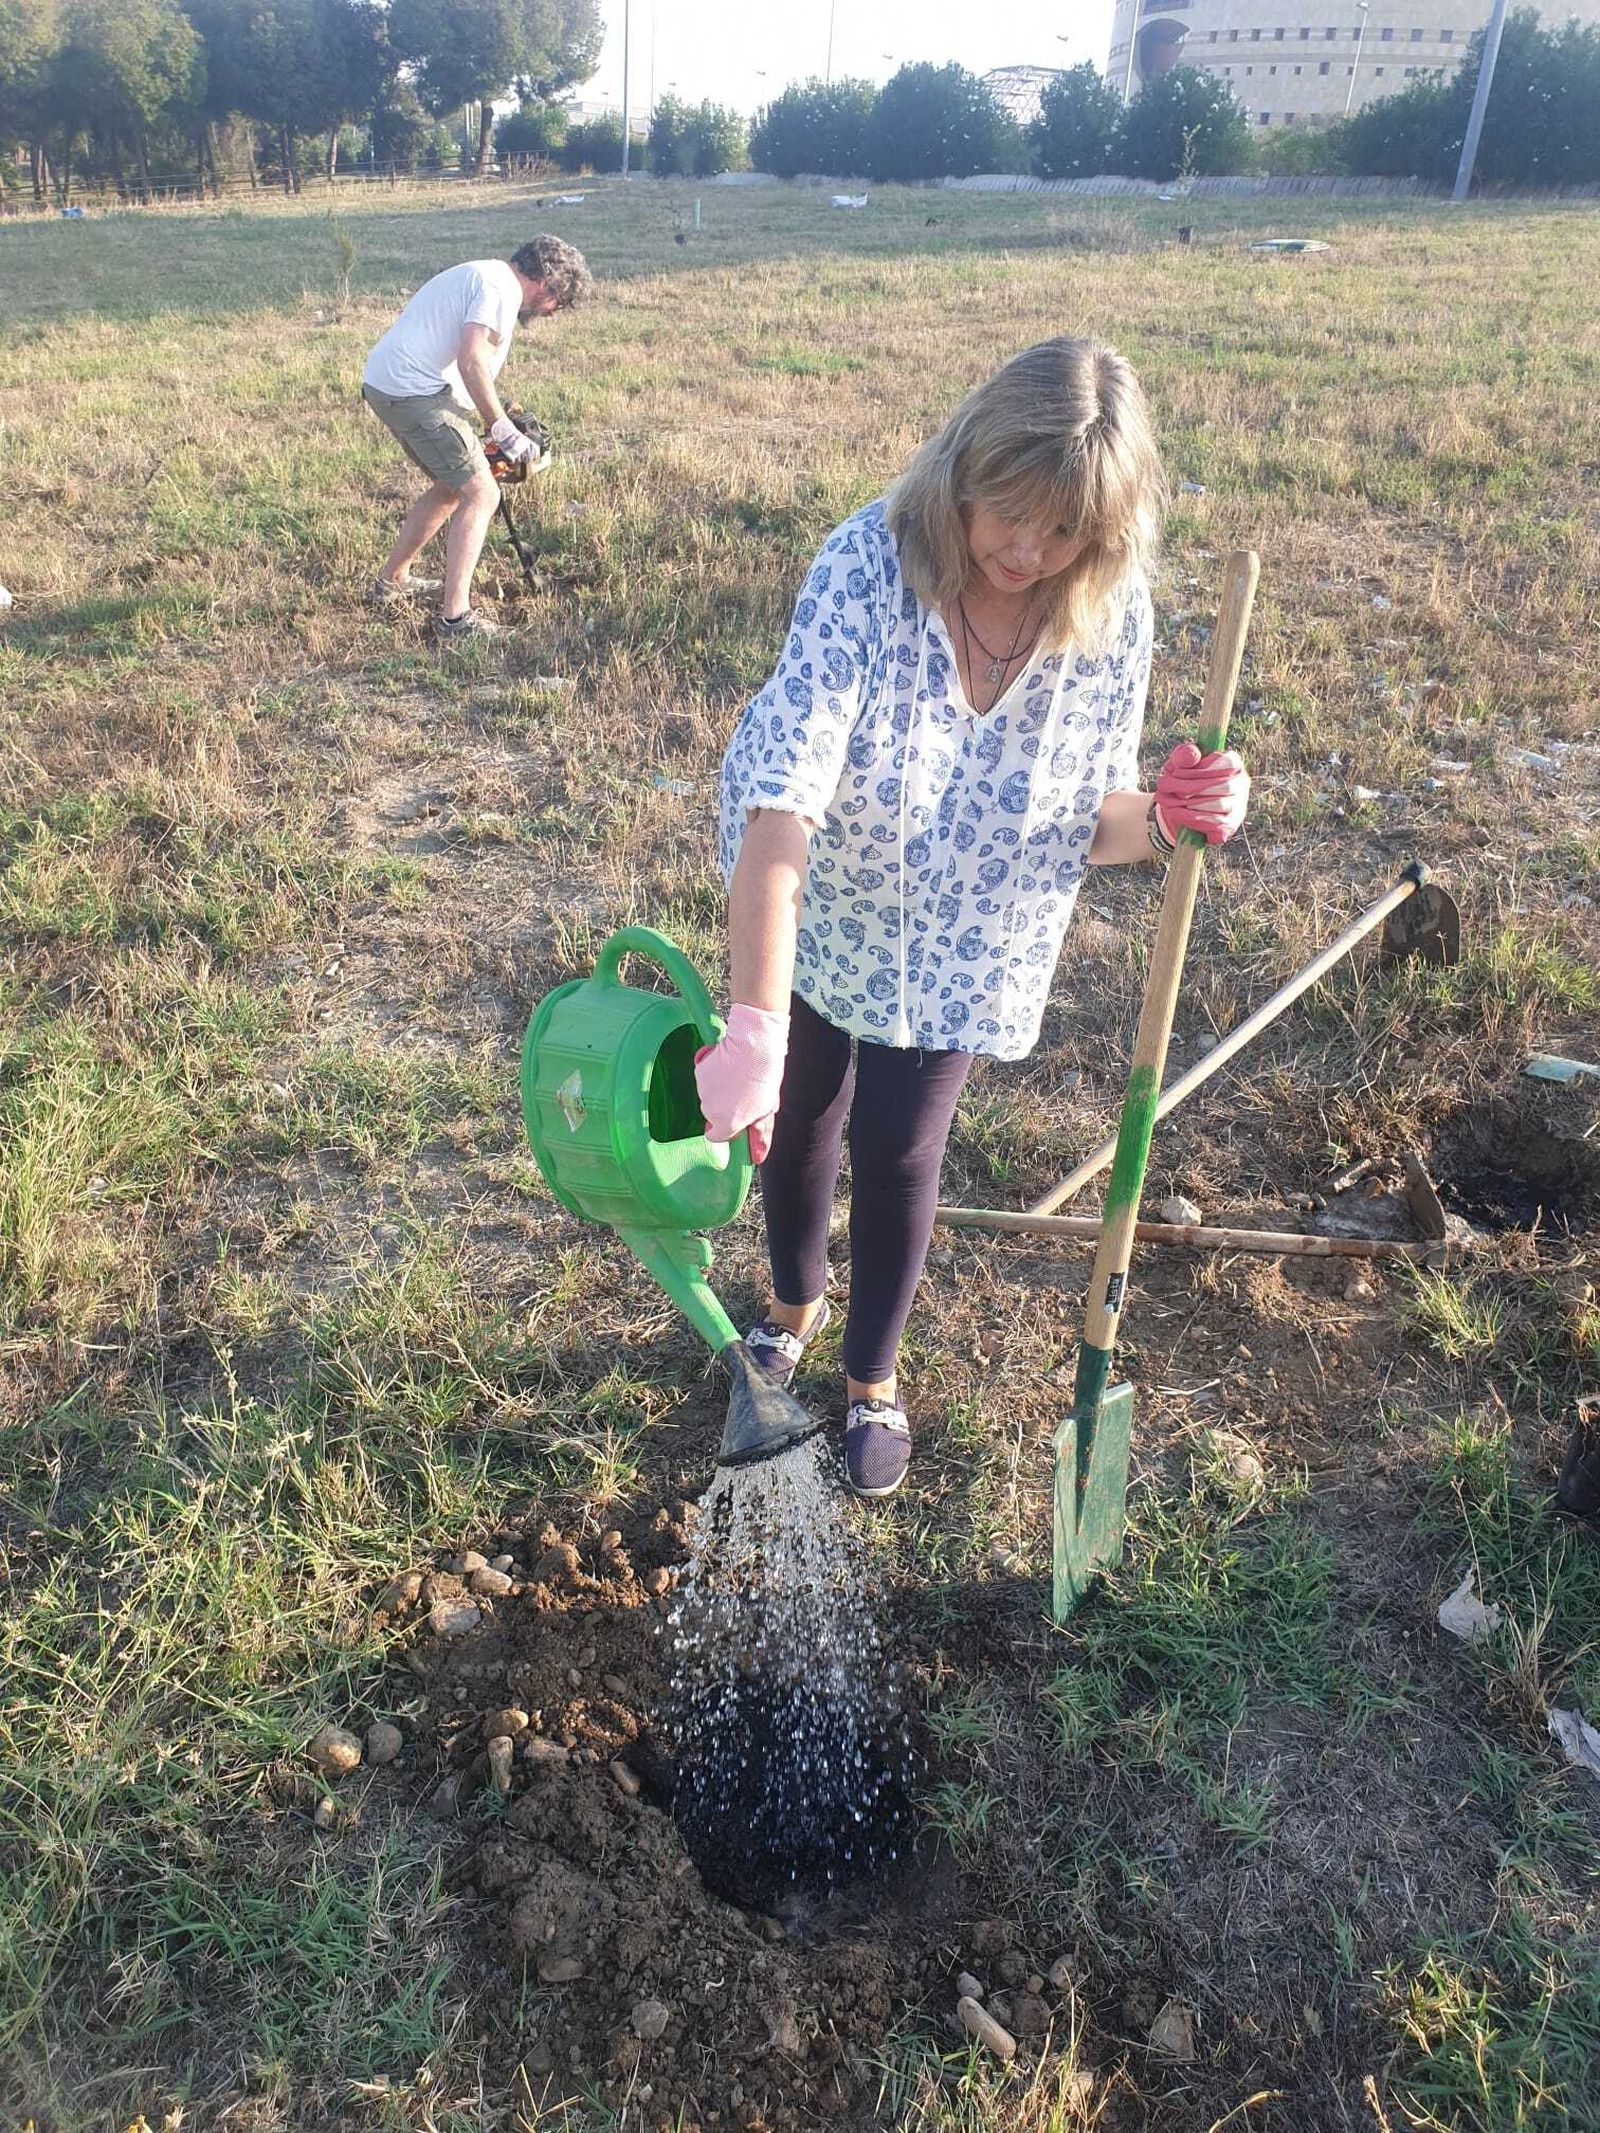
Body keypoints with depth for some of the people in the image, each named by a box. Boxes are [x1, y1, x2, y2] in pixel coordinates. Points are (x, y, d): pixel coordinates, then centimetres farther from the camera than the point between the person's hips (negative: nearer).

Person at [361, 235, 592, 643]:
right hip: (415, 391, -10)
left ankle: (392, 580, 35)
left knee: (451, 486, 23)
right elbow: (472, 362, -22)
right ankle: (456, 618, -14)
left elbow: (468, 361, 27)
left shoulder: (482, 275, 23)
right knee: (481, 494, -9)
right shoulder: (501, 288, -10)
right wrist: (504, 430, -17)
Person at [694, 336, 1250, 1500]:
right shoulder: (870, 565, -31)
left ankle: (873, 1375, 35)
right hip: (818, 909, 0)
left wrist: (1163, 817, -33)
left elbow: (1080, 822, -9)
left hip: (963, 940, 1)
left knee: (899, 1153, 5)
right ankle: (796, 1298, 51)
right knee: (798, 1111, 18)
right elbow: (779, 802, -40)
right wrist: (754, 1028, -47)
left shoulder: (1112, 617, -20)